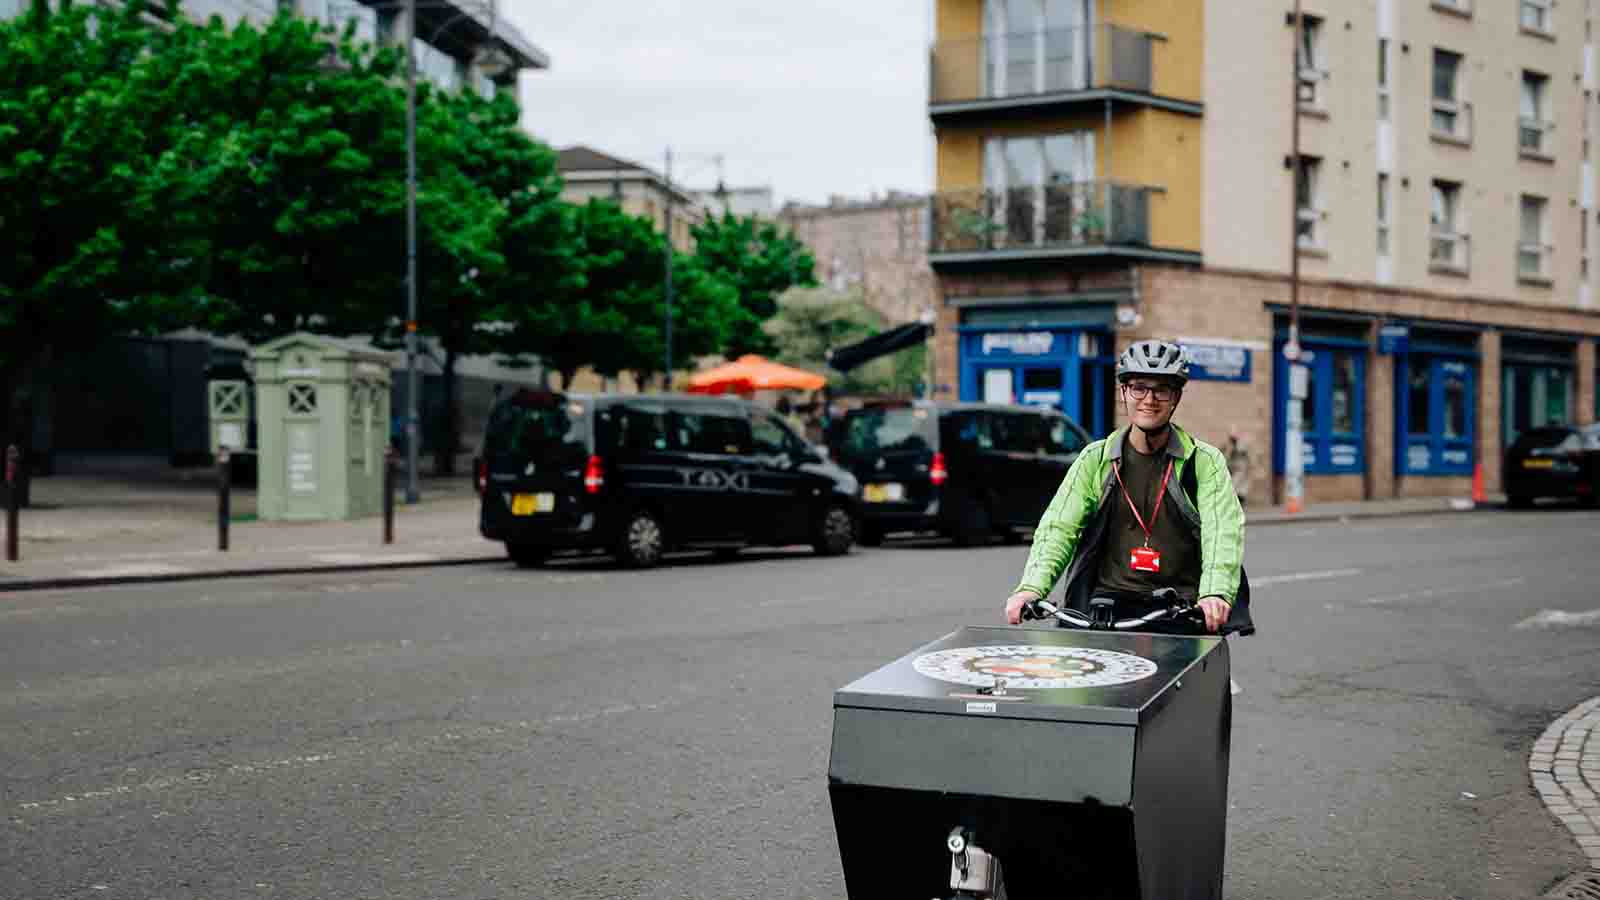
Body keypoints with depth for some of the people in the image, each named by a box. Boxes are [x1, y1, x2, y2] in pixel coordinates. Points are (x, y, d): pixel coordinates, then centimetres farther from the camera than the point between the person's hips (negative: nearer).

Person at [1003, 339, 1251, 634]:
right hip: (1109, 601, 1)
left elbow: (1224, 531, -12)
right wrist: (1031, 588, -22)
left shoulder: (1205, 462, 3)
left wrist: (1215, 595, -32)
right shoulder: (1095, 459, 8)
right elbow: (1058, 527, -3)